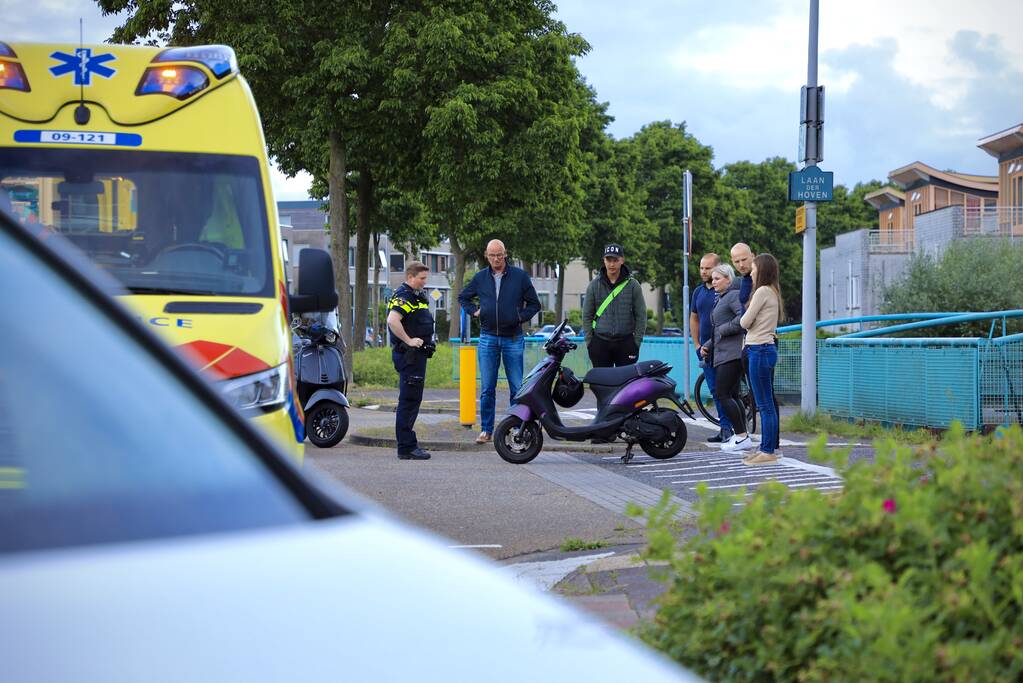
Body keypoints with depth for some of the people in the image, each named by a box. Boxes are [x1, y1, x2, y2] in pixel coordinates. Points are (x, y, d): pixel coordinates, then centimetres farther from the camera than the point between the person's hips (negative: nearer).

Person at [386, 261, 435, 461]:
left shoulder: (417, 296, 19)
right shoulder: (403, 296, -14)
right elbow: (392, 320, -31)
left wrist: (425, 341, 19)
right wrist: (409, 341, -25)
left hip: (418, 355, 11)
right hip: (409, 355, -11)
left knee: (413, 400, 14)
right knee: (409, 400, -9)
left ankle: (408, 444, 21)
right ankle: (406, 448, -7)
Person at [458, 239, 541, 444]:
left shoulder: (520, 276, 1)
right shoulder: (480, 278, 7)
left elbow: (534, 304, 8)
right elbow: (463, 298, 24)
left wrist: (520, 317, -5)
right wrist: (474, 311, 8)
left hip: (513, 339, -2)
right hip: (488, 338, 2)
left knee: (517, 387, 0)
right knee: (487, 389, 3)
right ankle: (487, 429, 9)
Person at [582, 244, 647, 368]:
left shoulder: (633, 285, 3)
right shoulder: (594, 285, 6)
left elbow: (641, 316, 6)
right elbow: (587, 315, 9)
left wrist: (636, 341, -1)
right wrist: (589, 341, 2)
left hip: (626, 343, -1)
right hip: (600, 343, 1)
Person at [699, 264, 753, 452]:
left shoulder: (734, 295, -8)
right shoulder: (720, 299, 23)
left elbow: (743, 317, -25)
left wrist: (723, 329, -15)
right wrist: (707, 346, 15)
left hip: (732, 354, -11)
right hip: (724, 355, 11)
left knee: (723, 395, -12)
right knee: (732, 396, 10)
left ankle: (742, 437, -11)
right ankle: (742, 436, 12)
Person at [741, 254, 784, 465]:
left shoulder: (763, 292, -13)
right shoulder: (773, 292, 15)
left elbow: (744, 322, -9)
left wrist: (746, 314, 8)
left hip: (760, 350, -10)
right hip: (767, 348, 10)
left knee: (765, 404, -7)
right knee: (767, 403, 13)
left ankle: (768, 451, -6)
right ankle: (770, 447, 17)